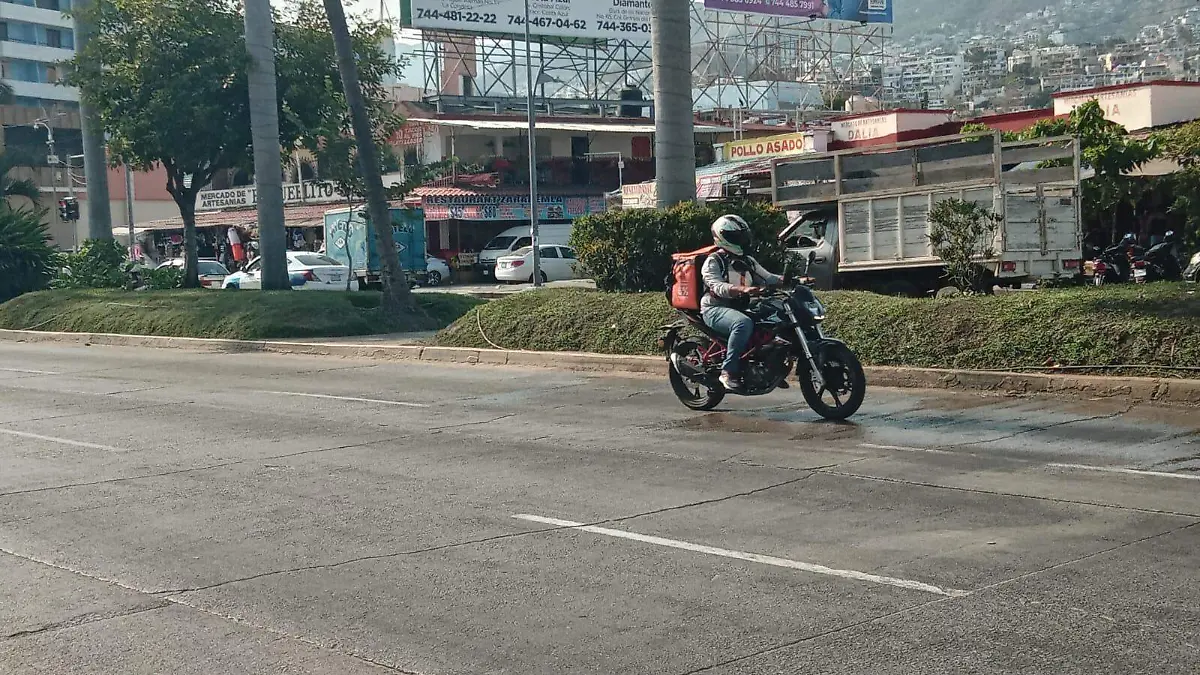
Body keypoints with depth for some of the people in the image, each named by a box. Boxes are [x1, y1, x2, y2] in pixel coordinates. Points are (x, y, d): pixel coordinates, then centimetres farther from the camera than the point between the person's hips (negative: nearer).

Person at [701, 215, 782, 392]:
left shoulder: (748, 262, 18)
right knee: (743, 323, -38)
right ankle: (729, 371, -33)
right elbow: (717, 287, -21)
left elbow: (767, 277, 10)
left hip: (741, 309, 8)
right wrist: (742, 289, -38)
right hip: (716, 309, -7)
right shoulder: (713, 262, -4)